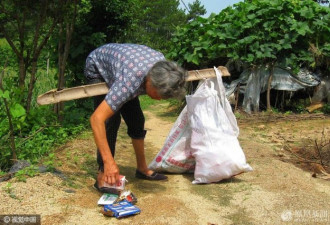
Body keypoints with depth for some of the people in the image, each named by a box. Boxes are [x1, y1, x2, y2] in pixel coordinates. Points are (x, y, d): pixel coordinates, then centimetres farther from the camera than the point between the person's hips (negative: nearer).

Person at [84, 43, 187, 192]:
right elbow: (96, 119, -46)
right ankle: (102, 176, -13)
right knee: (111, 120, -22)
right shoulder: (129, 82, -45)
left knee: (136, 120, 4)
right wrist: (109, 161, -47)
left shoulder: (162, 63, -26)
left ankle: (142, 168, 19)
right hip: (97, 67, -6)